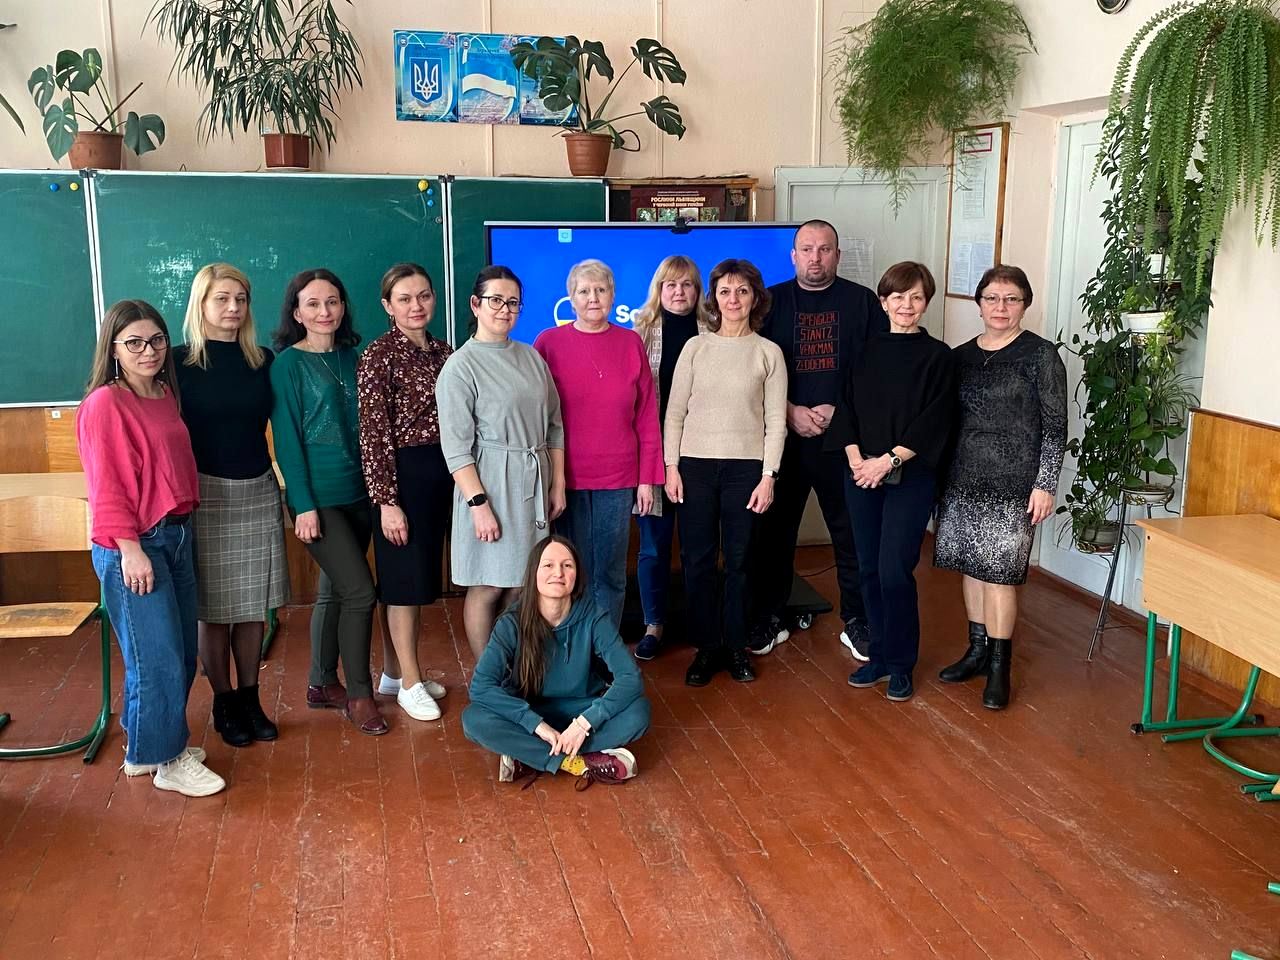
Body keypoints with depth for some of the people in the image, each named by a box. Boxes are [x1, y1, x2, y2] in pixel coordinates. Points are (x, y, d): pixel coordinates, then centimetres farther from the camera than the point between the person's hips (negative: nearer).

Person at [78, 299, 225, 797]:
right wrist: (130, 549, -17)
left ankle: (146, 745, 29)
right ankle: (168, 760, 13)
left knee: (181, 653, 13)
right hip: (133, 546, -8)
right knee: (158, 659, -2)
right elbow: (106, 487, -14)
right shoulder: (104, 403, -12)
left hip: (176, 534, 8)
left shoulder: (164, 394, 11)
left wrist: (184, 521, 11)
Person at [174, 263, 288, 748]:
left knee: (253, 603, 9)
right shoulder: (180, 362, -4)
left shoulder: (262, 360, 6)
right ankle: (224, 704, 18)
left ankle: (251, 699, 21)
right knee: (214, 606, 4)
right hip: (205, 493, -3)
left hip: (258, 491, 3)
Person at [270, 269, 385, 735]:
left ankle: (322, 684, 27)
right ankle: (359, 694, 6)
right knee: (360, 591, -9)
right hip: (319, 497, -6)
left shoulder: (350, 357, 10)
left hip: (357, 492, 6)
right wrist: (303, 505, -13)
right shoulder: (288, 363, -7)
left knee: (339, 591, 13)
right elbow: (287, 438, -10)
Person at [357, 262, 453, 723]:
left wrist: (457, 477, 12)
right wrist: (387, 501, -17)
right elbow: (373, 434, -14)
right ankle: (410, 683, 13)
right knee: (405, 579, 2)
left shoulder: (443, 352, 9)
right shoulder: (378, 356, -12)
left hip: (441, 473, 7)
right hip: (403, 474, -7)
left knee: (422, 577, 14)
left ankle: (398, 670, 28)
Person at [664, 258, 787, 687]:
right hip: (696, 463, 1)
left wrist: (768, 476, -5)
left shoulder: (768, 352, 3)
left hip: (746, 466, -1)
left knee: (739, 560, 6)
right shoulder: (696, 347, 5)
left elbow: (776, 421, 1)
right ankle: (706, 647, 15)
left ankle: (736, 645, 20)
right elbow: (675, 411, 5)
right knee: (697, 559, 3)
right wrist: (670, 466, -2)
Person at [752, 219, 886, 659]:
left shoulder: (862, 302, 4)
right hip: (783, 434, 1)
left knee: (852, 531, 3)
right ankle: (769, 618, 20)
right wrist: (792, 412, -9)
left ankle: (856, 622, 16)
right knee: (775, 529, 7)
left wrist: (838, 411, -10)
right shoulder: (772, 302, 7)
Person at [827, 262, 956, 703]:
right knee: (869, 569, 8)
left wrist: (887, 461, -16)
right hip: (861, 475, 4)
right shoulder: (868, 350, 9)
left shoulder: (937, 356, -2)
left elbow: (933, 423, -9)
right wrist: (856, 459, -8)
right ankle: (880, 655, 22)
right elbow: (847, 407, 6)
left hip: (910, 478, -4)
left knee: (894, 571, -6)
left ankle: (901, 665, 10)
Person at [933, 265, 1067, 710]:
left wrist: (1045, 485, -11)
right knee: (972, 567, 10)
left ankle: (999, 665, 7)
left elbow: (1055, 426, -6)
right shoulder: (961, 355, 10)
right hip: (963, 480, 5)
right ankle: (977, 649, 24)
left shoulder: (1040, 355, -4)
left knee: (998, 572, -4)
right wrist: (940, 476, 11)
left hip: (1012, 485, -5)